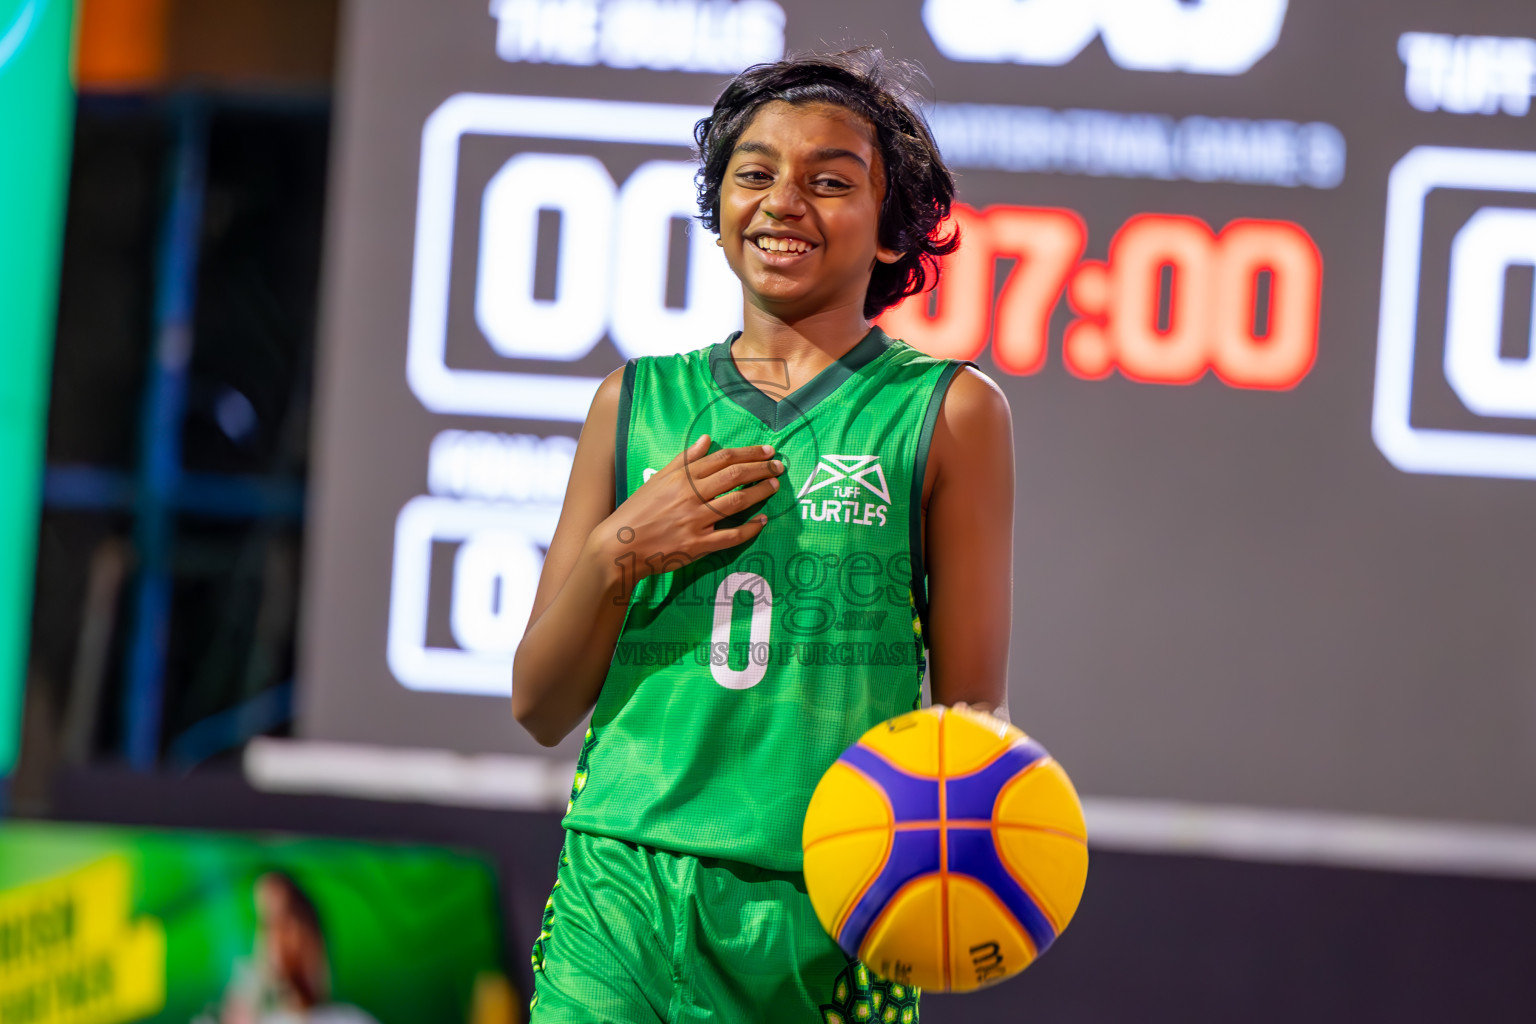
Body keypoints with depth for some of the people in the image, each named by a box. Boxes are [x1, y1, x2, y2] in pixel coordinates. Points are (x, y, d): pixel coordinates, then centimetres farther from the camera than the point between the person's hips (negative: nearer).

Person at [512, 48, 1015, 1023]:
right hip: (622, 892, 2)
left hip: (825, 916, -2)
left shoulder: (947, 412, 5)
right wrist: (619, 553, -4)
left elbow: (972, 712, 3)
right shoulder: (639, 403, 13)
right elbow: (541, 707, 14)